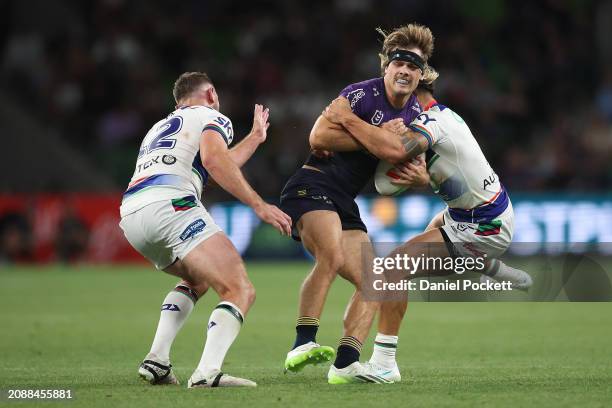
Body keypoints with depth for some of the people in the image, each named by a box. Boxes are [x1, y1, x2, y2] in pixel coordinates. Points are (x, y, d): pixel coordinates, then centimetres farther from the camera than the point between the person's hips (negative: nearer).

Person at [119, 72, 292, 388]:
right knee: (240, 292, -10)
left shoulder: (159, 127, 38)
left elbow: (218, 170, 46)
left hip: (130, 215, 8)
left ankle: (156, 360, 13)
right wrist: (258, 205, -11)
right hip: (170, 205, -8)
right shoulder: (212, 117, 14)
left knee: (198, 280, 31)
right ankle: (207, 372, -34)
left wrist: (254, 138, 56)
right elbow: (213, 159, -9)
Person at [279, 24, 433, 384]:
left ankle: (345, 364, 0)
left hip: (345, 204, 9)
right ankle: (303, 344, -32)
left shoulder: (416, 114, 11)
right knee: (332, 256, -33)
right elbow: (318, 137, -18)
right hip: (313, 187, -9)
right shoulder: (362, 95, -11)